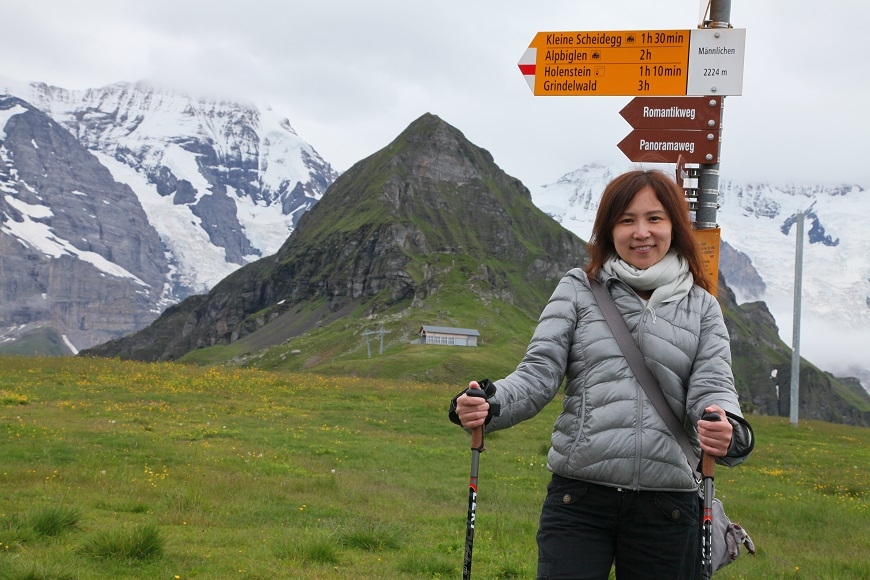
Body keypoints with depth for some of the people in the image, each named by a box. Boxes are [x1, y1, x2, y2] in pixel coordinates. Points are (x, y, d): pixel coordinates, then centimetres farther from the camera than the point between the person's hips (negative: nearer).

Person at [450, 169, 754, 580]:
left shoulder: (701, 306, 10)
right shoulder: (578, 289, 6)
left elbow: (712, 388, 0)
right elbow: (538, 373, 0)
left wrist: (730, 433, -24)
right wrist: (490, 405, -22)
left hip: (666, 507, 2)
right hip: (578, 499, -1)